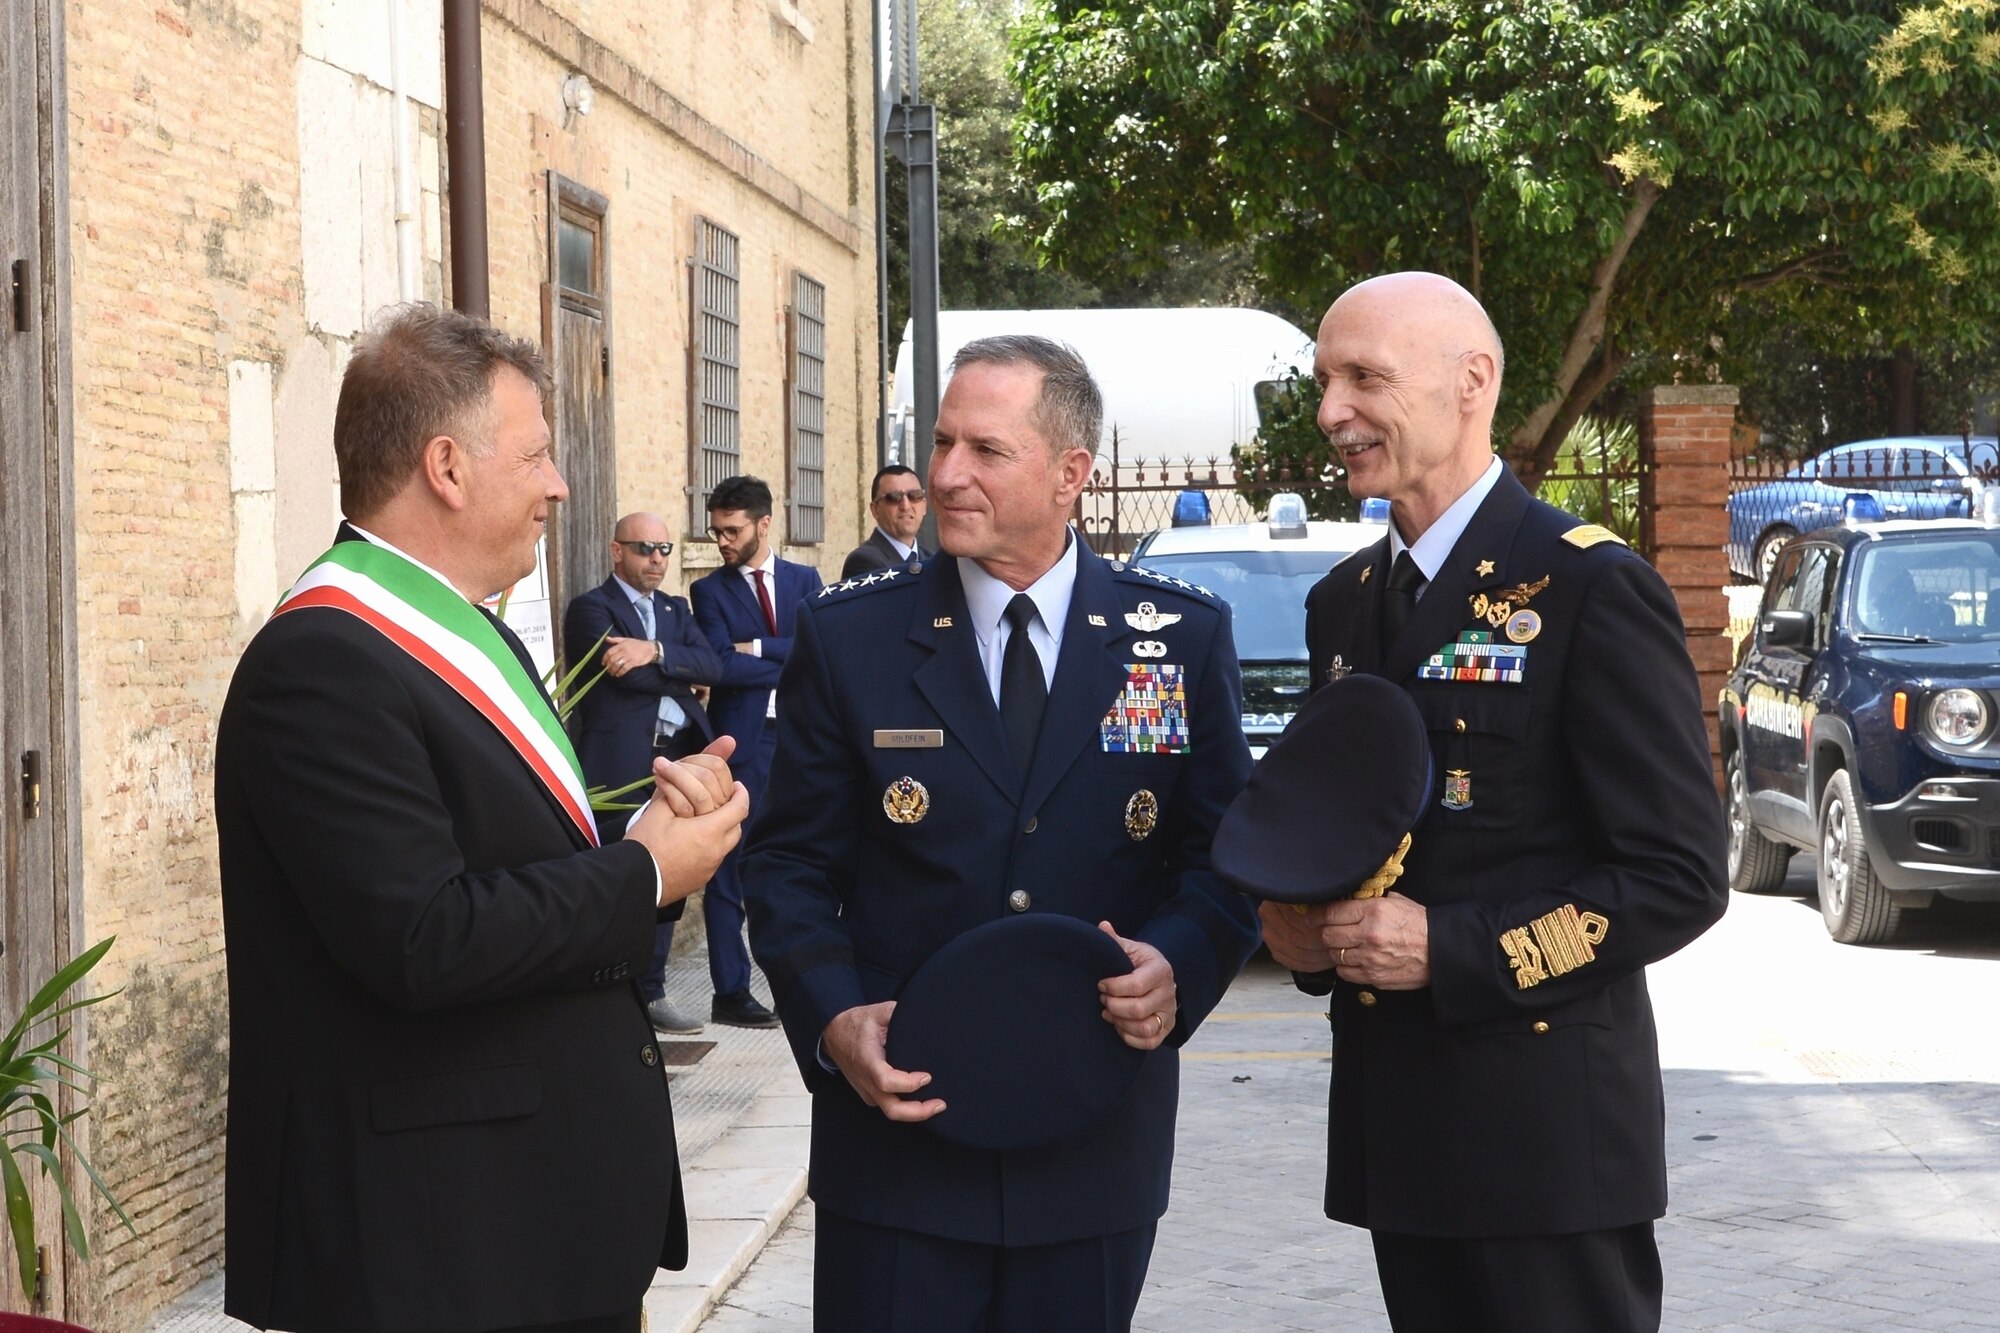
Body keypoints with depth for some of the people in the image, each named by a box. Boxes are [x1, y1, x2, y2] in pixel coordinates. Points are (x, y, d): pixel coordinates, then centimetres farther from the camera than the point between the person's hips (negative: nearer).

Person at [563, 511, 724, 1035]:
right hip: (620, 768, -7)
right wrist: (683, 678, -1)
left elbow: (711, 666, 1)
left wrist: (656, 652, -15)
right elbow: (625, 674, -16)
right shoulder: (591, 608, -3)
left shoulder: (674, 610, 18)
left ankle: (650, 994, 19)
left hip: (676, 761, 7)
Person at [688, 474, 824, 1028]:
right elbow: (723, 666, -11)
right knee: (731, 870, -1)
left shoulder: (804, 581, 10)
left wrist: (757, 648, -11)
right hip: (742, 743, -3)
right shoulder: (710, 591, 3)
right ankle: (730, 992, 4)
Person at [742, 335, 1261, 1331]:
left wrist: (1181, 966, -17)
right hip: (896, 1124, -1)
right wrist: (831, 1017, -14)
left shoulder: (1183, 638, 2)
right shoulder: (848, 638, 1)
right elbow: (789, 862, 3)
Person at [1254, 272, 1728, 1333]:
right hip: (1396, 1123, 7)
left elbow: (1679, 878, -14)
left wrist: (1447, 948, -19)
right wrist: (1303, 930, 1)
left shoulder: (1590, 589, -11)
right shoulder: (1341, 603, 13)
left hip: (1545, 1129, -7)